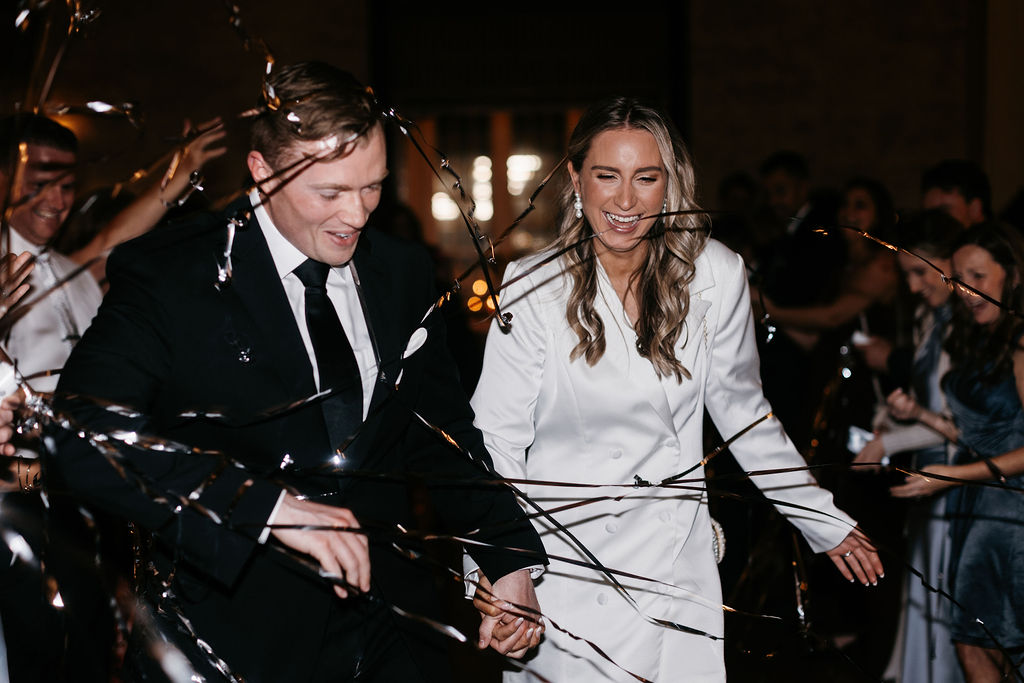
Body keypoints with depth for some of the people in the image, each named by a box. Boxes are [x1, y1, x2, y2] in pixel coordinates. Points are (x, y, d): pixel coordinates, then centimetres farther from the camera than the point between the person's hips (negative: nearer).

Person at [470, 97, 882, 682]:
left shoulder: (715, 276, -3)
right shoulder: (534, 286, -9)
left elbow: (743, 412, 9)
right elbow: (497, 439, -7)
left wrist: (826, 523, 13)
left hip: (674, 565, 2)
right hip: (563, 564, -1)